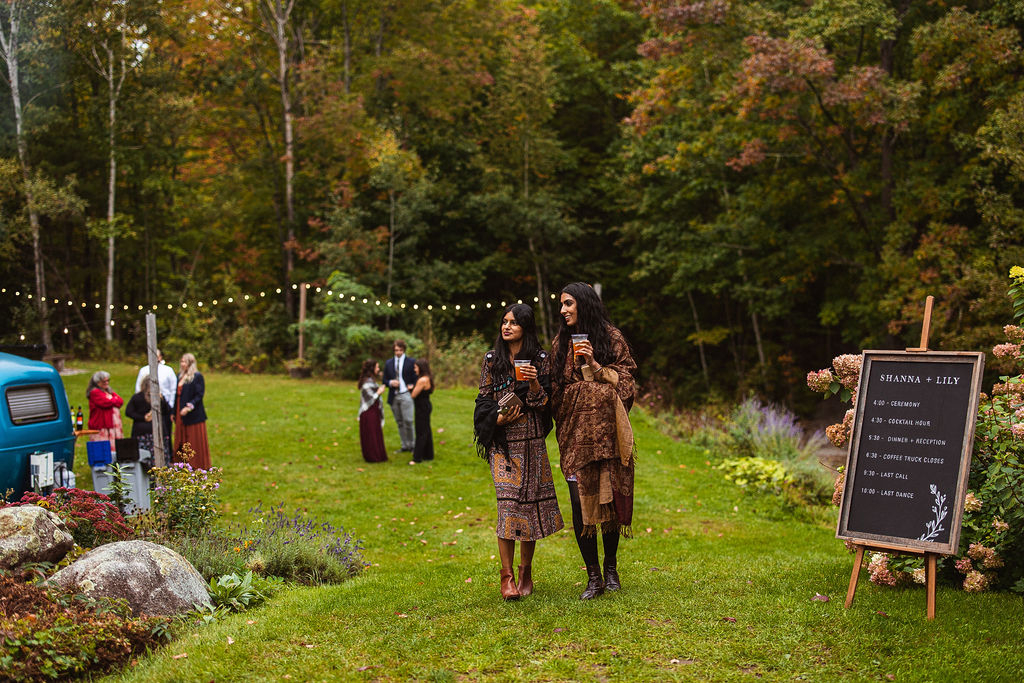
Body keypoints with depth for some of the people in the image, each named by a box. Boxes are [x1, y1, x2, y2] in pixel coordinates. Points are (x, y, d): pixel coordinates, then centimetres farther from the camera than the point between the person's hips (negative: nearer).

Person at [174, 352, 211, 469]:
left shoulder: (197, 376, -8)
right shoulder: (180, 376, 13)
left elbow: (199, 395, -13)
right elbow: (177, 394, 17)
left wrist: (189, 407, -22)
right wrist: (173, 412, 14)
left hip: (194, 415, -7)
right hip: (180, 416, 7)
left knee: (196, 441, 0)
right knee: (181, 441, 8)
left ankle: (198, 466, 8)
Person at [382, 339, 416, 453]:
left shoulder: (411, 362, 1)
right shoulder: (389, 363, 11)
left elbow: (416, 379, 4)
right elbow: (385, 380, 12)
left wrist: (412, 386, -15)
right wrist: (390, 383, -9)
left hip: (406, 395, -4)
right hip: (394, 396, 4)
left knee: (408, 421, -11)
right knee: (399, 422, 8)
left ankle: (412, 445, 3)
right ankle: (405, 446, 16)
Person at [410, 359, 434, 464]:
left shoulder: (422, 380, -21)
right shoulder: (428, 378, 9)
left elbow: (413, 395, -17)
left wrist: (411, 389, 4)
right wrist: (413, 388, 7)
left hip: (422, 408, -10)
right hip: (425, 407, 10)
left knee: (421, 432, -4)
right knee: (426, 431, 16)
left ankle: (417, 457, 1)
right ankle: (428, 455, 24)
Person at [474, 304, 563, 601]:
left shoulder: (540, 360, 5)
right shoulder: (492, 359, 7)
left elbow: (546, 403, 3)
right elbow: (484, 399, 8)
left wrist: (535, 383, -15)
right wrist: (498, 418, -9)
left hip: (532, 441, 1)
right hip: (503, 441, -1)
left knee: (532, 501, 2)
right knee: (508, 502, -11)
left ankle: (526, 571, 17)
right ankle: (506, 576, -4)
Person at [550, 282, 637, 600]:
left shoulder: (610, 336, 3)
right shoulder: (561, 342, 13)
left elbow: (625, 377, -1)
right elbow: (555, 388, 15)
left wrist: (595, 366, -13)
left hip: (605, 429, -2)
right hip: (574, 430, 2)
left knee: (608, 498, 2)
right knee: (580, 502, -4)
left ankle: (611, 568, 21)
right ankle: (594, 577, 4)